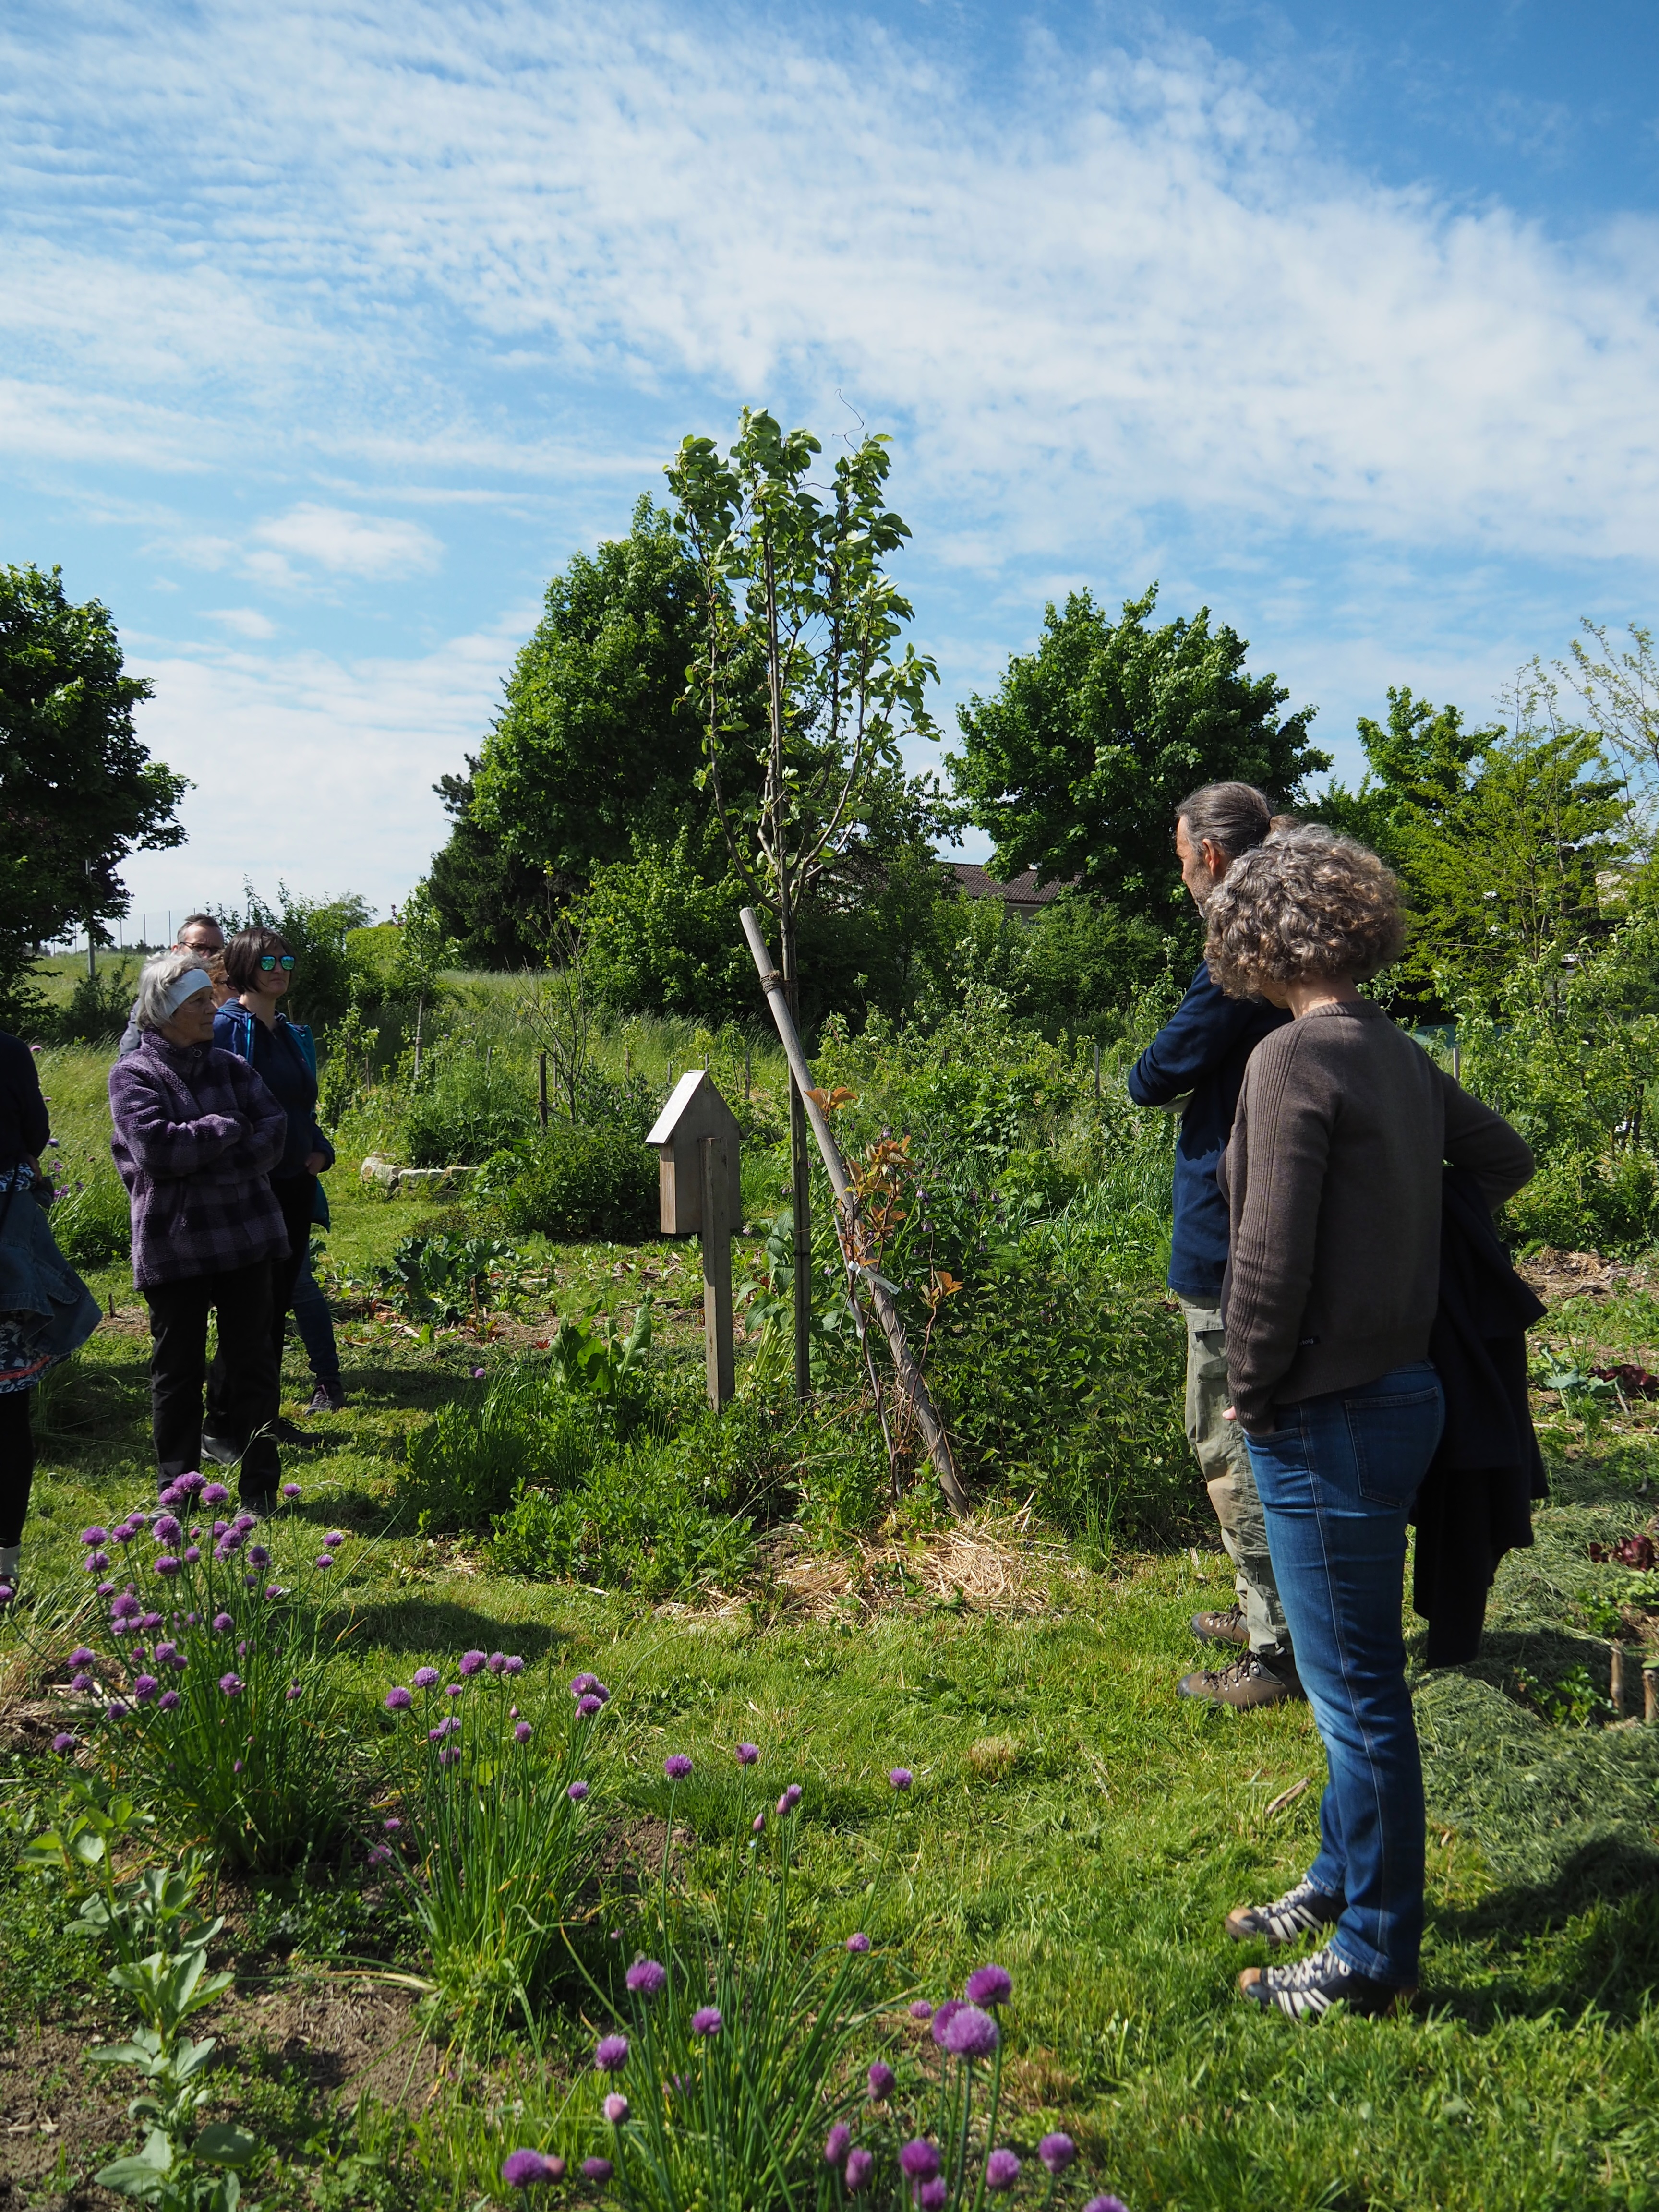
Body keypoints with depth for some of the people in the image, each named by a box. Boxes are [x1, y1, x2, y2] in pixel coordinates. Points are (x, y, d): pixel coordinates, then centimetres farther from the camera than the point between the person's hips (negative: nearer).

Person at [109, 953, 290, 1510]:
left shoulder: (232, 1067, 9)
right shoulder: (133, 1074, -3)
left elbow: (274, 1131, -2)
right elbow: (155, 1148, -17)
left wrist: (201, 1164, -13)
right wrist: (228, 1129, -9)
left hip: (246, 1234, 3)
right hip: (174, 1246, -3)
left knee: (252, 1363, 6)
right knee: (178, 1369, 8)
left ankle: (260, 1490, 17)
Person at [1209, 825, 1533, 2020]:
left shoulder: (1295, 1059, -20)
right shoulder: (1402, 1058, 6)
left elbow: (1270, 1259, -22)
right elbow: (1508, 1158, 21)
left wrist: (1254, 1396, -9)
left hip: (1331, 1422, -9)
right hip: (1399, 1385, 9)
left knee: (1358, 1689, 6)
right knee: (1356, 1676, 22)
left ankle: (1375, 1956, 23)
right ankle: (1344, 1881, 41)